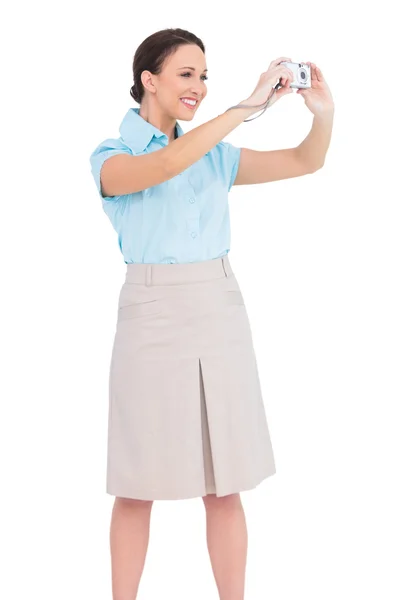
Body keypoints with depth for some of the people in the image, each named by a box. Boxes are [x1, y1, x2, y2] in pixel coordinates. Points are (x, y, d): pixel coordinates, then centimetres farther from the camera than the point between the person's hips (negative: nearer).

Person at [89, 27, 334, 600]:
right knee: (139, 487, 5)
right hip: (154, 316, -4)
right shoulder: (111, 157, -2)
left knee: (226, 486, 7)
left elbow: (306, 162, 5)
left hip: (221, 312, 4)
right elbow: (162, 166, -24)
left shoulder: (215, 154, 12)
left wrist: (324, 112, -15)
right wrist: (247, 106, -27)